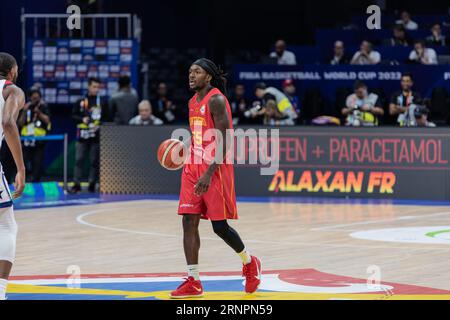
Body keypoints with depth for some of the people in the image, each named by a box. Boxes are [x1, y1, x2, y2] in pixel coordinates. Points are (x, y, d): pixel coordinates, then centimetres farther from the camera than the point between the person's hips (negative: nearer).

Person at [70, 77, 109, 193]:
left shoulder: (102, 102, 6)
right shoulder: (80, 101, 6)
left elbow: (106, 118, 7)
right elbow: (74, 115, 10)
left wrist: (100, 125, -10)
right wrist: (82, 119, -8)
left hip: (96, 136, 0)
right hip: (82, 136, 0)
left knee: (94, 161, 2)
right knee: (79, 160, -3)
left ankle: (92, 184, 9)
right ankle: (76, 184, -1)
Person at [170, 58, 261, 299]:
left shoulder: (216, 100, -14)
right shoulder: (193, 102, 13)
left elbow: (225, 142, -19)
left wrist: (209, 173, -24)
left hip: (216, 169, -8)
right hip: (194, 168, 8)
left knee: (220, 226, -2)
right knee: (189, 222, -2)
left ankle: (250, 263, 24)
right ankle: (193, 282, -2)